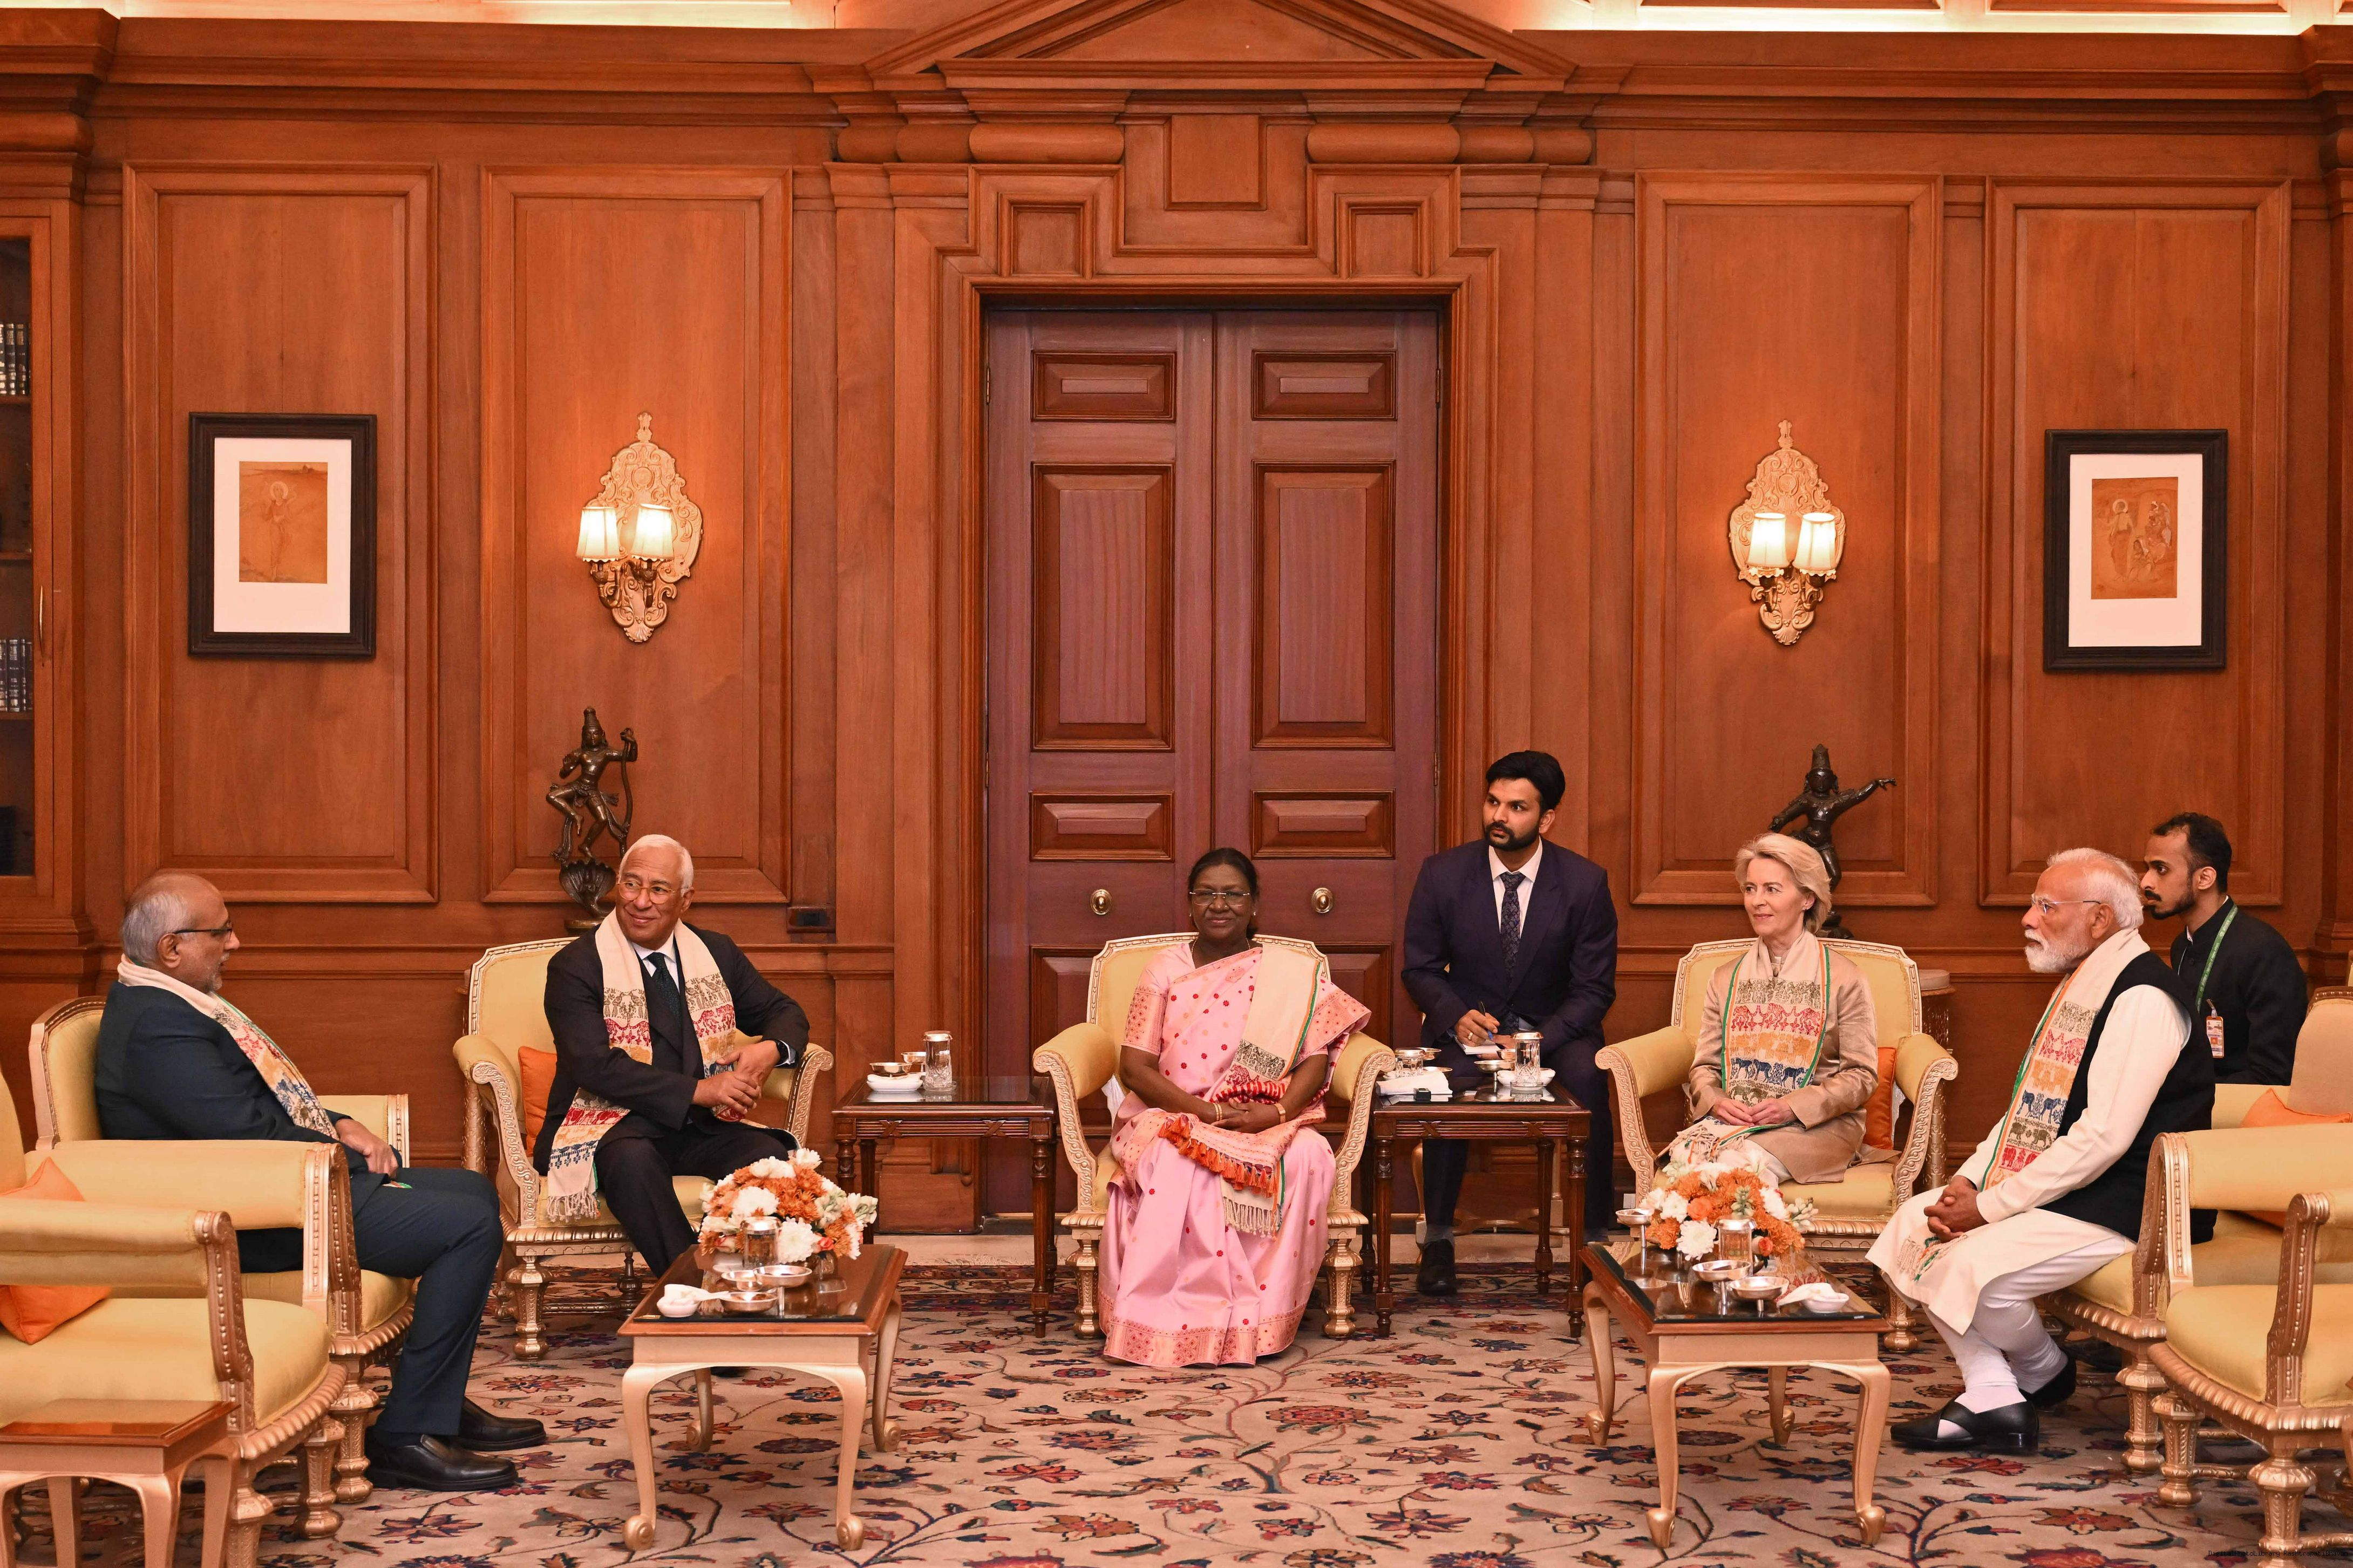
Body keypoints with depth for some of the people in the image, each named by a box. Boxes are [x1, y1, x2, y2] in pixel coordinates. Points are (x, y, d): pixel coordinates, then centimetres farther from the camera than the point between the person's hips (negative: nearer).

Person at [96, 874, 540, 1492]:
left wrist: (342, 1126, 5)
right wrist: (350, 1151, -11)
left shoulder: (174, 1001, 13)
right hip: (258, 1221, -12)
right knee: (471, 1226, -18)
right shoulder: (158, 1026, -21)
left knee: (473, 1191, 17)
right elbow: (251, 1134, -25)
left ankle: (443, 1403, 19)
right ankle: (405, 1437, -13)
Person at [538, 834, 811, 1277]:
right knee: (632, 1159, -39)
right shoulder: (575, 966, -2)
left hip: (702, 1129, 4)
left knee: (771, 1155, -27)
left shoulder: (717, 953, 14)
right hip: (612, 1129, -4)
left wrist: (771, 1050, -5)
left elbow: (785, 1012, 22)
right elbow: (596, 1067, -13)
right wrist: (698, 1090, -21)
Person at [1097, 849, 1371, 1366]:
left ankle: (1260, 1316, -26)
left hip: (1269, 1125, 1)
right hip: (1173, 1119, -1)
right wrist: (1206, 1112, -16)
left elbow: (1315, 1059, 0)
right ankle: (1173, 1316, -30)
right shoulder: (1165, 972, 7)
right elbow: (1134, 1067, -1)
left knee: (1305, 1157, -33)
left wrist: (1276, 1114, -21)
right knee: (1175, 1166, -37)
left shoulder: (1295, 974, 9)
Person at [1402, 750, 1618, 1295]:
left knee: (1588, 1076, -32)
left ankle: (1595, 1241, -20)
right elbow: (1420, 970, 2)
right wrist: (1456, 1019, -20)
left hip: (1553, 1026, 0)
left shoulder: (1585, 883, -9)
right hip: (1468, 1021, 0)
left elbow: (1594, 989, -6)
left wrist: (1540, 1040, -24)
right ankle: (1437, 1239, -19)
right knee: (1451, 1079, -33)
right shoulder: (1443, 874, -6)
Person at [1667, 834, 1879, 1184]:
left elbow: (1862, 1077, -1)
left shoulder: (1843, 978, 2)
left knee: (1744, 1162, -36)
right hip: (1733, 1117, 3)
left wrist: (1791, 1107, -15)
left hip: (1818, 1125, -3)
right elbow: (1706, 1066, 15)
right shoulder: (1726, 979, 16)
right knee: (1685, 1154, -32)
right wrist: (1716, 1101, -10)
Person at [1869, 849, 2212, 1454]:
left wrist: (1992, 1207, -21)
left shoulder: (2143, 997, -19)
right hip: (2054, 1189, 11)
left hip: (2120, 1206, -10)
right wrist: (1969, 1180, 1)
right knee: (1912, 1226, 1)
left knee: (1972, 1267, -26)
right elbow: (2029, 1107, 18)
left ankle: (2044, 1372, 6)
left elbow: (2104, 1136, -25)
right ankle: (1992, 1398, 0)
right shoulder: (2077, 985, 14)